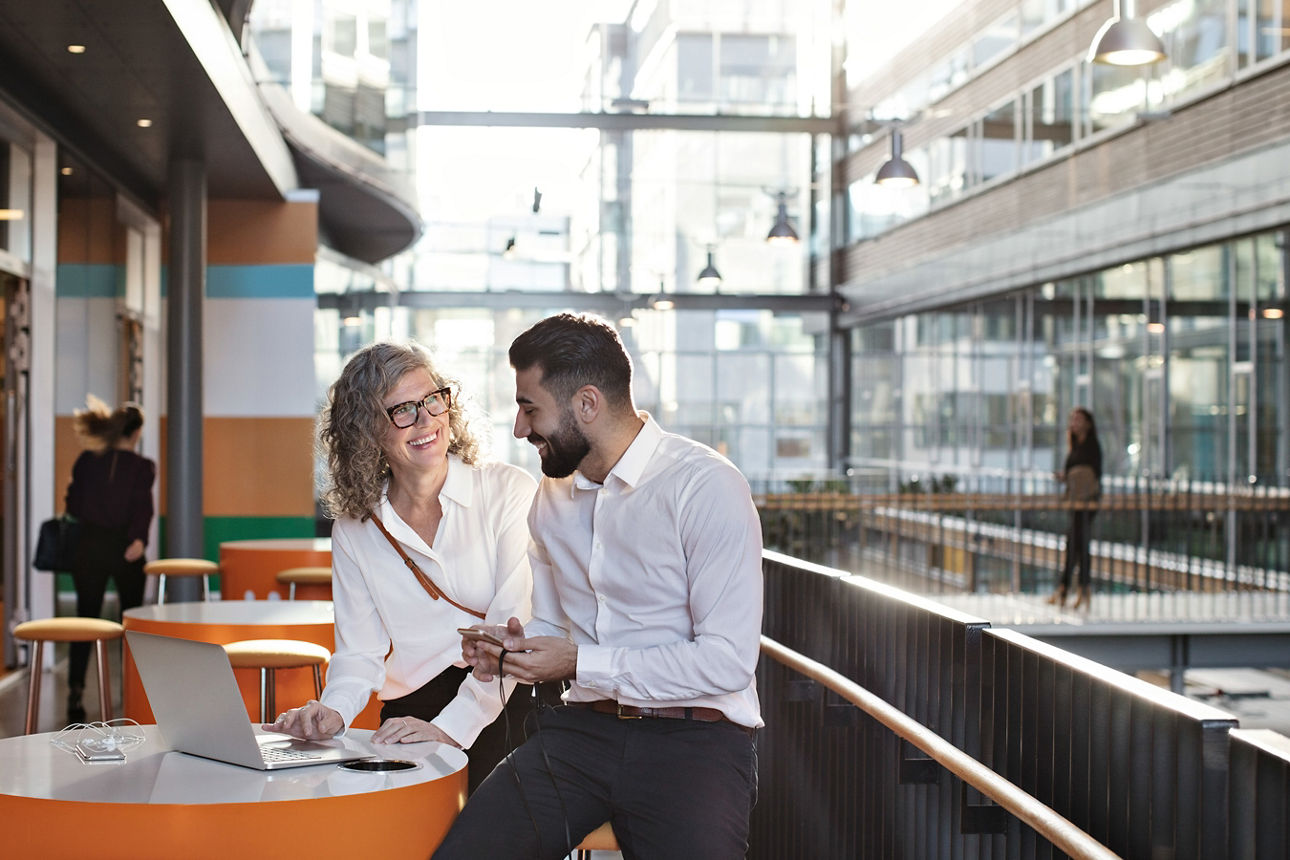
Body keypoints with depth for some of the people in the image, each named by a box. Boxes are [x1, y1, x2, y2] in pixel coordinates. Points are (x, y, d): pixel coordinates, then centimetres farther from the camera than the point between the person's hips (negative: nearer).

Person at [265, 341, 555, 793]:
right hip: (414, 710, 2)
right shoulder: (353, 530, 9)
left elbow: (514, 631, -10)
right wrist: (334, 712, -14)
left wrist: (450, 725, -20)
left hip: (505, 704, -2)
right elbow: (360, 652, 8)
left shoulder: (509, 491, -2)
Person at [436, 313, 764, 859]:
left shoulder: (708, 487, -10)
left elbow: (728, 661, -14)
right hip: (582, 729, 5)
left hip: (693, 737, -5)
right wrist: (516, 650, 3)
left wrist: (579, 664, -12)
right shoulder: (551, 497, 14)